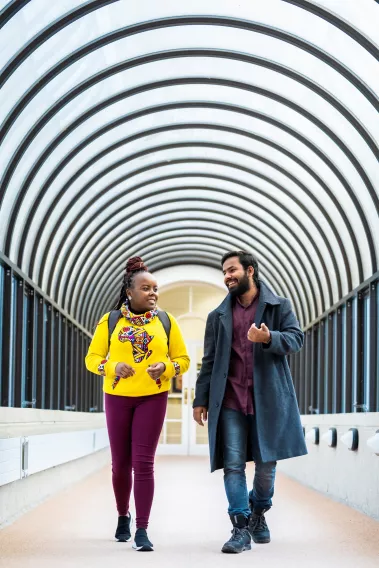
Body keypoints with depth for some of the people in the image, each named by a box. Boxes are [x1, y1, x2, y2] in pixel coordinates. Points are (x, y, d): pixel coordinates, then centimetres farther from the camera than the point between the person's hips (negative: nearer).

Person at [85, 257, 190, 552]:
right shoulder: (110, 320, 1)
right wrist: (112, 367, -17)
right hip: (117, 397, 1)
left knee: (143, 462, -8)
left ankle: (142, 530, -5)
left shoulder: (166, 320, 3)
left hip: (153, 398, -1)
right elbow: (92, 357, 3)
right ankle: (123, 516, 32)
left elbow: (183, 359, 7)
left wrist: (166, 367, -14)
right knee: (120, 463, 8)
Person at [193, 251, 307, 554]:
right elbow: (209, 361, 13)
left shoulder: (279, 306, 6)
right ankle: (241, 529, -4)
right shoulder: (218, 316, 13)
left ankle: (258, 513, 30)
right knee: (233, 464, -6)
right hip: (230, 401, 1)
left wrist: (269, 338, -23)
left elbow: (296, 338, -3)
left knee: (266, 462, 6)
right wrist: (201, 399, 7)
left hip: (267, 398, -1)